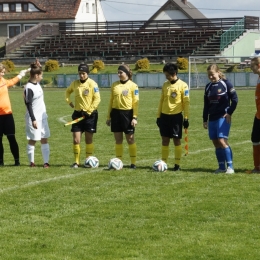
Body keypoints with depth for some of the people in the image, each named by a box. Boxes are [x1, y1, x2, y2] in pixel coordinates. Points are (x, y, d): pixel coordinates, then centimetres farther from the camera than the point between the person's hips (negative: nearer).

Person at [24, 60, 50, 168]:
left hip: (42, 117, 9)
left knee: (44, 139, 5)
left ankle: (46, 162, 6)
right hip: (34, 118, -9)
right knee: (32, 140, 2)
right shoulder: (29, 88, -19)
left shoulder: (37, 83, 5)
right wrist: (33, 119, -21)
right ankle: (31, 162, 11)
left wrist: (38, 66, 9)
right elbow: (29, 105, -19)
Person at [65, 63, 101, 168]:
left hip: (90, 114, -4)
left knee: (88, 139, 4)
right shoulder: (75, 83, 5)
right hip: (78, 113, 4)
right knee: (76, 140, -3)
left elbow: (97, 99, -11)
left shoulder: (92, 84, -9)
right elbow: (68, 91, 26)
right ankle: (76, 161, 6)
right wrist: (69, 101, 12)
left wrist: (89, 111, -14)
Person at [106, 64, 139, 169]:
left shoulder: (133, 86, -3)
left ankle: (133, 163, 5)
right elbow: (111, 101, 15)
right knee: (118, 139, 7)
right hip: (116, 113, 4)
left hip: (128, 113, -4)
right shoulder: (114, 85, 10)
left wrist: (135, 117, -12)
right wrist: (108, 116, 13)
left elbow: (135, 102, -5)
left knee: (130, 139, 0)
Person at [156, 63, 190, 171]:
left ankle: (177, 164, 5)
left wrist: (186, 118, -8)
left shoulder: (182, 85, -7)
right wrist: (158, 116, 12)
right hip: (164, 115, 5)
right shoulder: (165, 85, 8)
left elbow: (186, 102, -6)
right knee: (165, 140, 5)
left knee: (177, 140, -1)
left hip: (176, 116, -5)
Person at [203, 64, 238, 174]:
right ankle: (221, 167, 9)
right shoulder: (208, 87, 12)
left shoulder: (226, 84, -5)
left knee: (222, 140, -16)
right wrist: (205, 120, 15)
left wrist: (229, 113, -9)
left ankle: (230, 166, -14)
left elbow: (235, 99, -3)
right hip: (212, 118, 6)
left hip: (223, 117, -6)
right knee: (216, 143, 4)